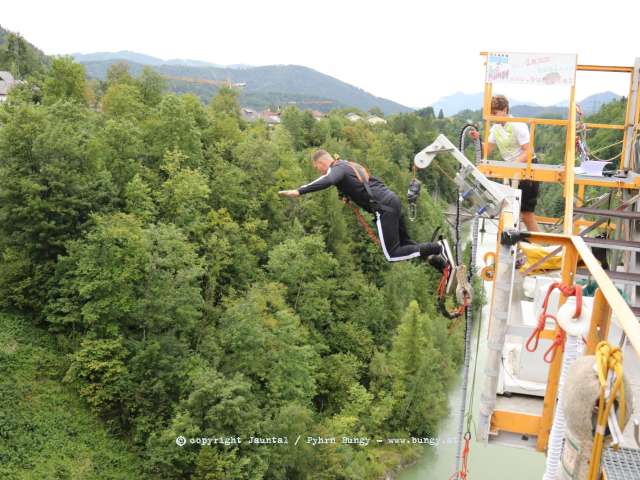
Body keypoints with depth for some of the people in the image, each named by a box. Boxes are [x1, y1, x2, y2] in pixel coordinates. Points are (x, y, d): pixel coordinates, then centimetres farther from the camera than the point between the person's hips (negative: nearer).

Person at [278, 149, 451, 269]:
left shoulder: (337, 168, -6)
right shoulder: (350, 165, 22)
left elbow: (327, 180, -29)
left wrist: (298, 191, -35)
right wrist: (348, 194, 37)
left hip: (384, 208, -9)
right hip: (392, 199, 9)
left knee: (392, 255, -5)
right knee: (405, 243, 21)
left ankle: (437, 247, -10)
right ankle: (438, 259, 12)